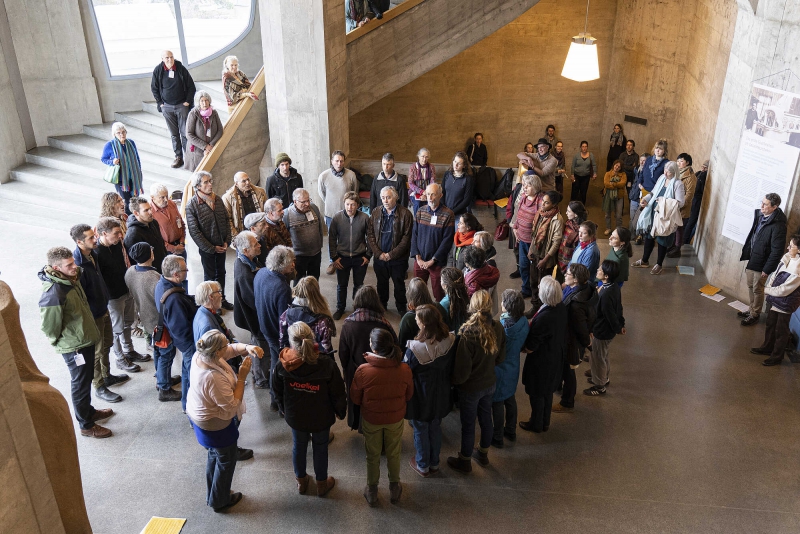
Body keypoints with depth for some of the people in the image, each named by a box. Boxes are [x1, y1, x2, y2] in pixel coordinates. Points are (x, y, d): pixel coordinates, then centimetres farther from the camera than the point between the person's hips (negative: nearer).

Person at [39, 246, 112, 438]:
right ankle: (86, 426, 25)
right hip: (74, 347, -8)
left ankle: (89, 411, 45)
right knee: (80, 385, 8)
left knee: (86, 380, 25)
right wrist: (60, 343, -4)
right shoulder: (53, 295, -31)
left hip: (86, 339, 8)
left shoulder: (71, 279, -3)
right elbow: (49, 327, -21)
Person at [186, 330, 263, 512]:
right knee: (226, 460, 17)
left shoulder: (200, 354, -16)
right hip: (215, 424, -9)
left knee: (214, 455, 30)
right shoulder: (214, 378, -40)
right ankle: (220, 501, 39)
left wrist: (247, 347, -23)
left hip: (198, 414, 9)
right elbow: (232, 405, -30)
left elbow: (232, 349, -3)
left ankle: (213, 494, 51)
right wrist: (241, 377, -28)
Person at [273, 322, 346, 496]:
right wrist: (340, 412, 4)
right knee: (320, 447, 23)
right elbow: (338, 394, -17)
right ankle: (321, 484, 44)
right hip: (321, 417, -1)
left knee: (299, 445, 26)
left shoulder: (282, 365, -25)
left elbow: (277, 392, -7)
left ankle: (301, 481, 49)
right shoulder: (327, 365, -30)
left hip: (295, 416, 2)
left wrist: (284, 409, 14)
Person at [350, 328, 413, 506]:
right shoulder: (404, 369, -24)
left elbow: (355, 399, -13)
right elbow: (409, 396, -5)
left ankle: (372, 492, 41)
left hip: (371, 419, -1)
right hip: (396, 419, 1)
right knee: (394, 455, 25)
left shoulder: (363, 371, -29)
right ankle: (394, 489, 45)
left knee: (373, 456, 22)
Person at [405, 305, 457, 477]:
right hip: (441, 395, 4)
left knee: (421, 431, 19)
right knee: (435, 428, 26)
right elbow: (453, 368, -3)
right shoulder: (451, 341, -20)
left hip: (421, 398, -4)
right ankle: (434, 463, 44)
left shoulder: (415, 348, -33)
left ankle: (423, 466, 39)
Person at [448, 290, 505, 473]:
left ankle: (465, 461, 34)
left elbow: (463, 369, -24)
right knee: (486, 418, 24)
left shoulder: (468, 334, -32)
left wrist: (455, 381, -4)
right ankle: (483, 454, 46)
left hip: (470, 387, -5)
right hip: (490, 383, 5)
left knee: (468, 425, 14)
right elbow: (500, 358, 1)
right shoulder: (498, 328, -15)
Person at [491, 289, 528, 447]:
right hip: (513, 367, 6)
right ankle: (511, 431, 41)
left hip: (499, 370, -6)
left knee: (497, 403, 11)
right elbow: (522, 345, 2)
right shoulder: (524, 322, -13)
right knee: (510, 399, 24)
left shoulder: (500, 327, -31)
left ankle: (497, 437, 26)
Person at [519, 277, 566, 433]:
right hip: (556, 358, 8)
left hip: (541, 362, -8)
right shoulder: (561, 307, -12)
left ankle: (536, 424, 37)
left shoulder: (543, 318, -37)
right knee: (547, 391, 26)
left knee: (536, 394, 16)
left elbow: (530, 348, -27)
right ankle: (545, 422, 45)